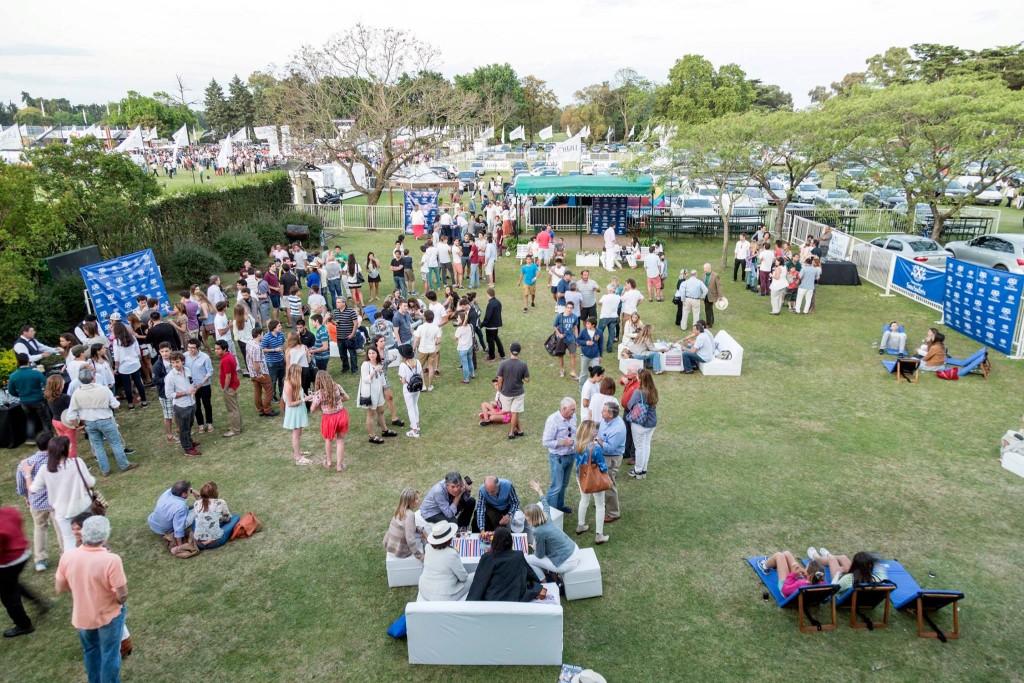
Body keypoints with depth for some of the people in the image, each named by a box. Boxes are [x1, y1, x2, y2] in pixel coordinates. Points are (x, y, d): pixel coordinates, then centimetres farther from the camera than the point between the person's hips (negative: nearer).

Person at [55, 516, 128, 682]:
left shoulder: (67, 556, -20)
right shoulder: (112, 560, -33)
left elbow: (60, 588, -4)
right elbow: (123, 596, -26)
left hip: (81, 616, 4)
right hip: (108, 616, -4)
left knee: (90, 650, 30)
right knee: (109, 654, 20)